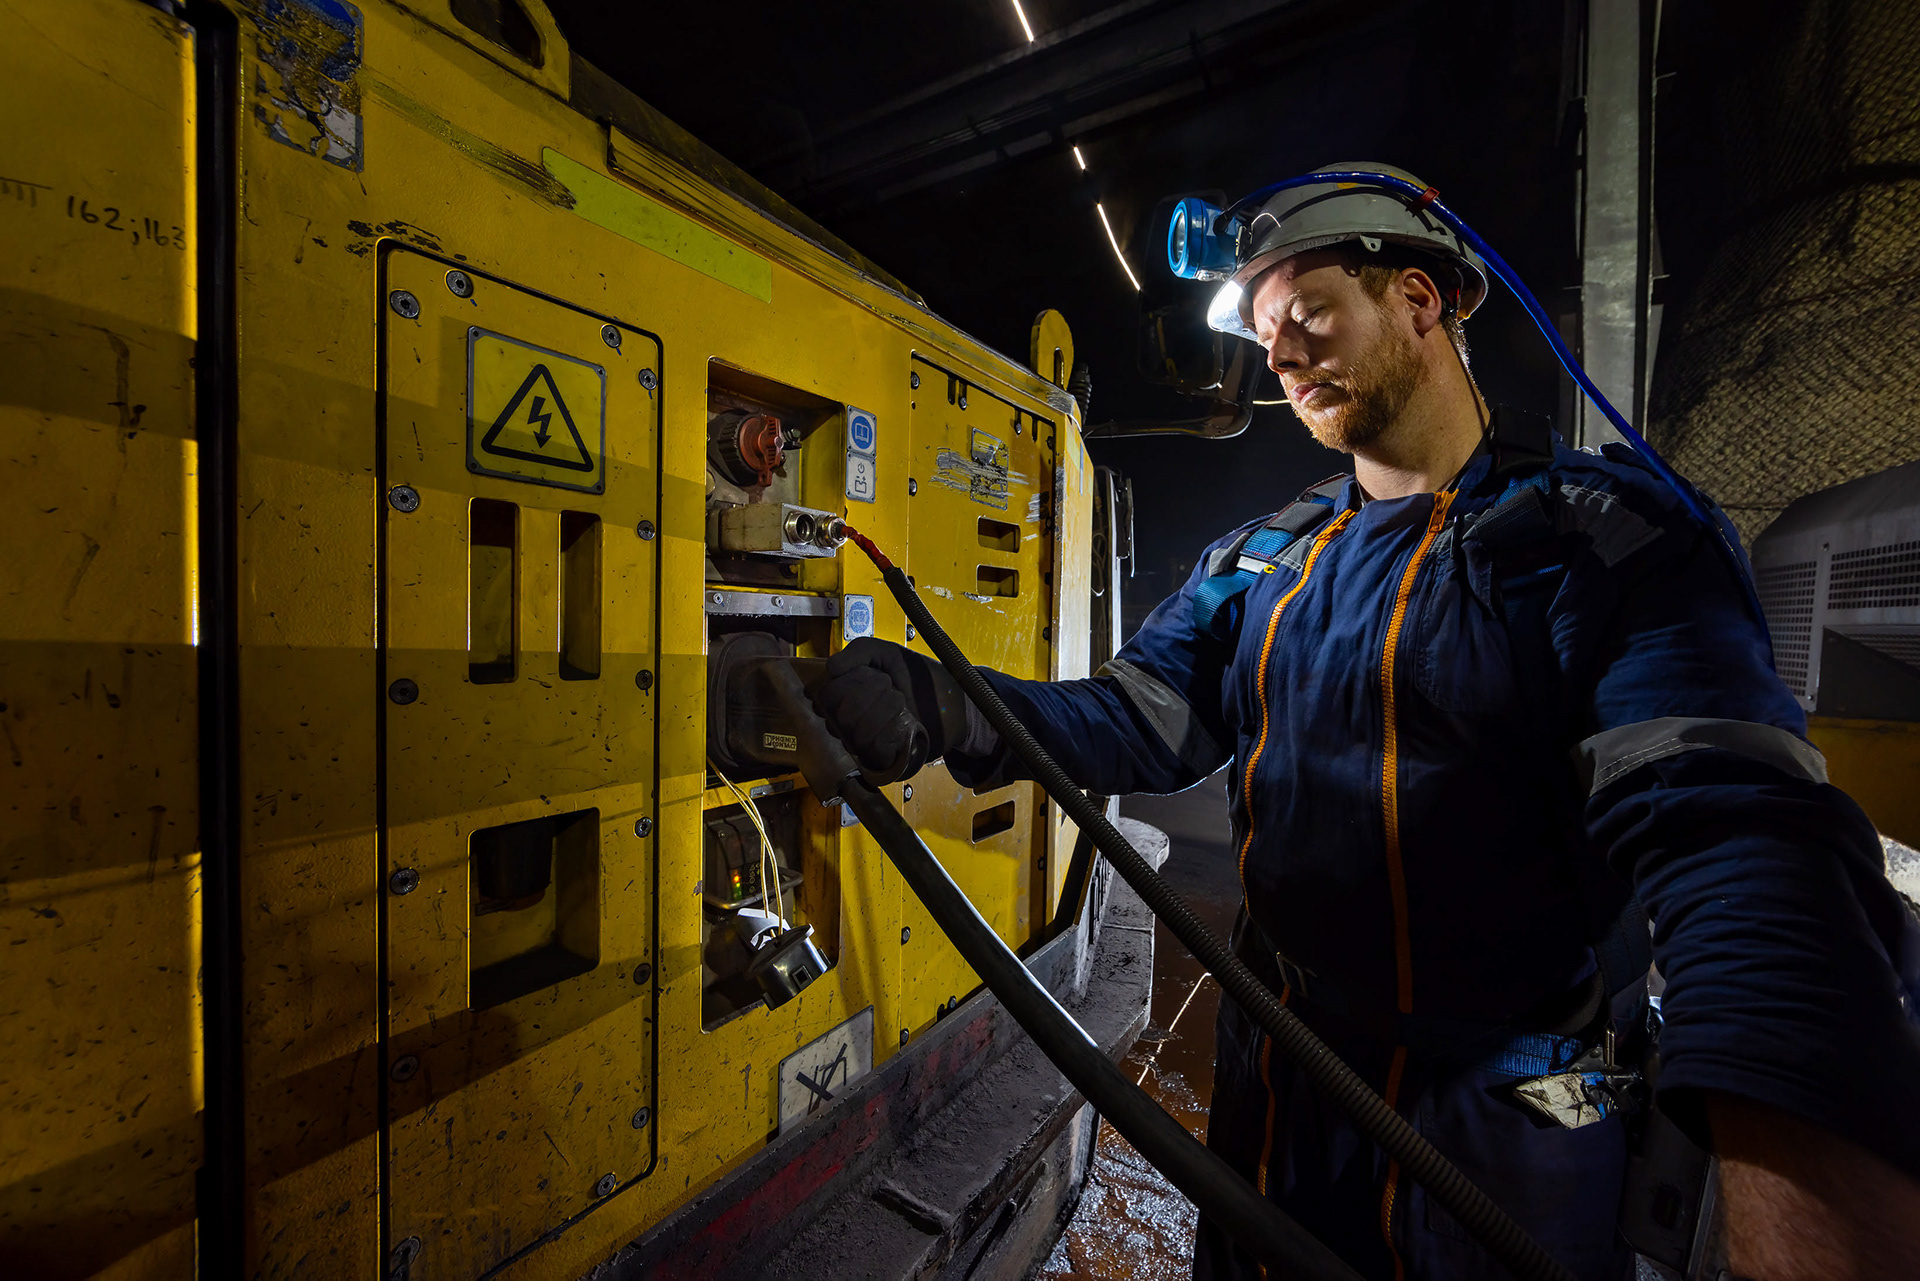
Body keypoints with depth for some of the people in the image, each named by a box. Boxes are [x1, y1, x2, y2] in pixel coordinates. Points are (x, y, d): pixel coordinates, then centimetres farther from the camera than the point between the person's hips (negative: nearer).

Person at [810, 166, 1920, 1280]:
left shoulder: (1607, 535, -14)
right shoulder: (1255, 564, 2)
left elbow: (1725, 828, -27)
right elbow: (1143, 719, -6)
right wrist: (943, 709, -23)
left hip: (1505, 1122, -4)